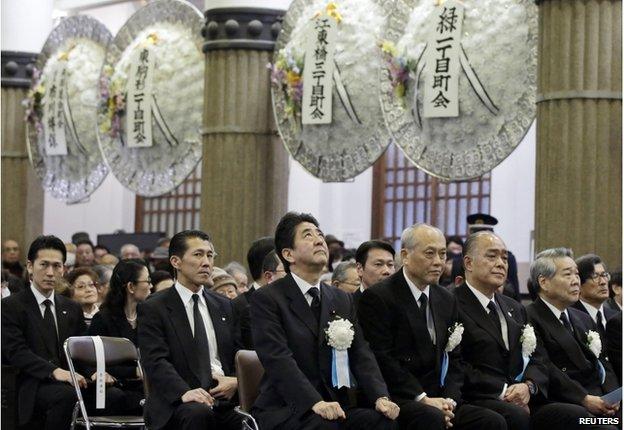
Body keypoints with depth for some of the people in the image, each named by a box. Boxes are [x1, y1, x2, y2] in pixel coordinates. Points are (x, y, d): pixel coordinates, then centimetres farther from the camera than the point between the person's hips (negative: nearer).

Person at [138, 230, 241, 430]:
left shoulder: (224, 306, 20)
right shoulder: (153, 309, 3)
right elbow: (155, 361, -8)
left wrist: (237, 381, -4)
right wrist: (184, 392, -26)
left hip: (226, 398, 4)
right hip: (176, 403, -4)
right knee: (198, 413, -37)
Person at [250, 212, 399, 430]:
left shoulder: (342, 300, 17)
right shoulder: (266, 299, -3)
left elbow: (360, 355, 8)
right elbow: (278, 359, -16)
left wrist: (381, 397, -12)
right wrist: (316, 403, -30)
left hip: (334, 408, 5)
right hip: (282, 411, -5)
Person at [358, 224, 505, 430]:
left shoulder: (447, 301, 16)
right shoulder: (377, 297, -6)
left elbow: (454, 359, 15)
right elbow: (382, 359, -12)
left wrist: (449, 400, -4)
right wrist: (422, 398, -16)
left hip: (435, 400, 6)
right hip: (395, 400, -6)